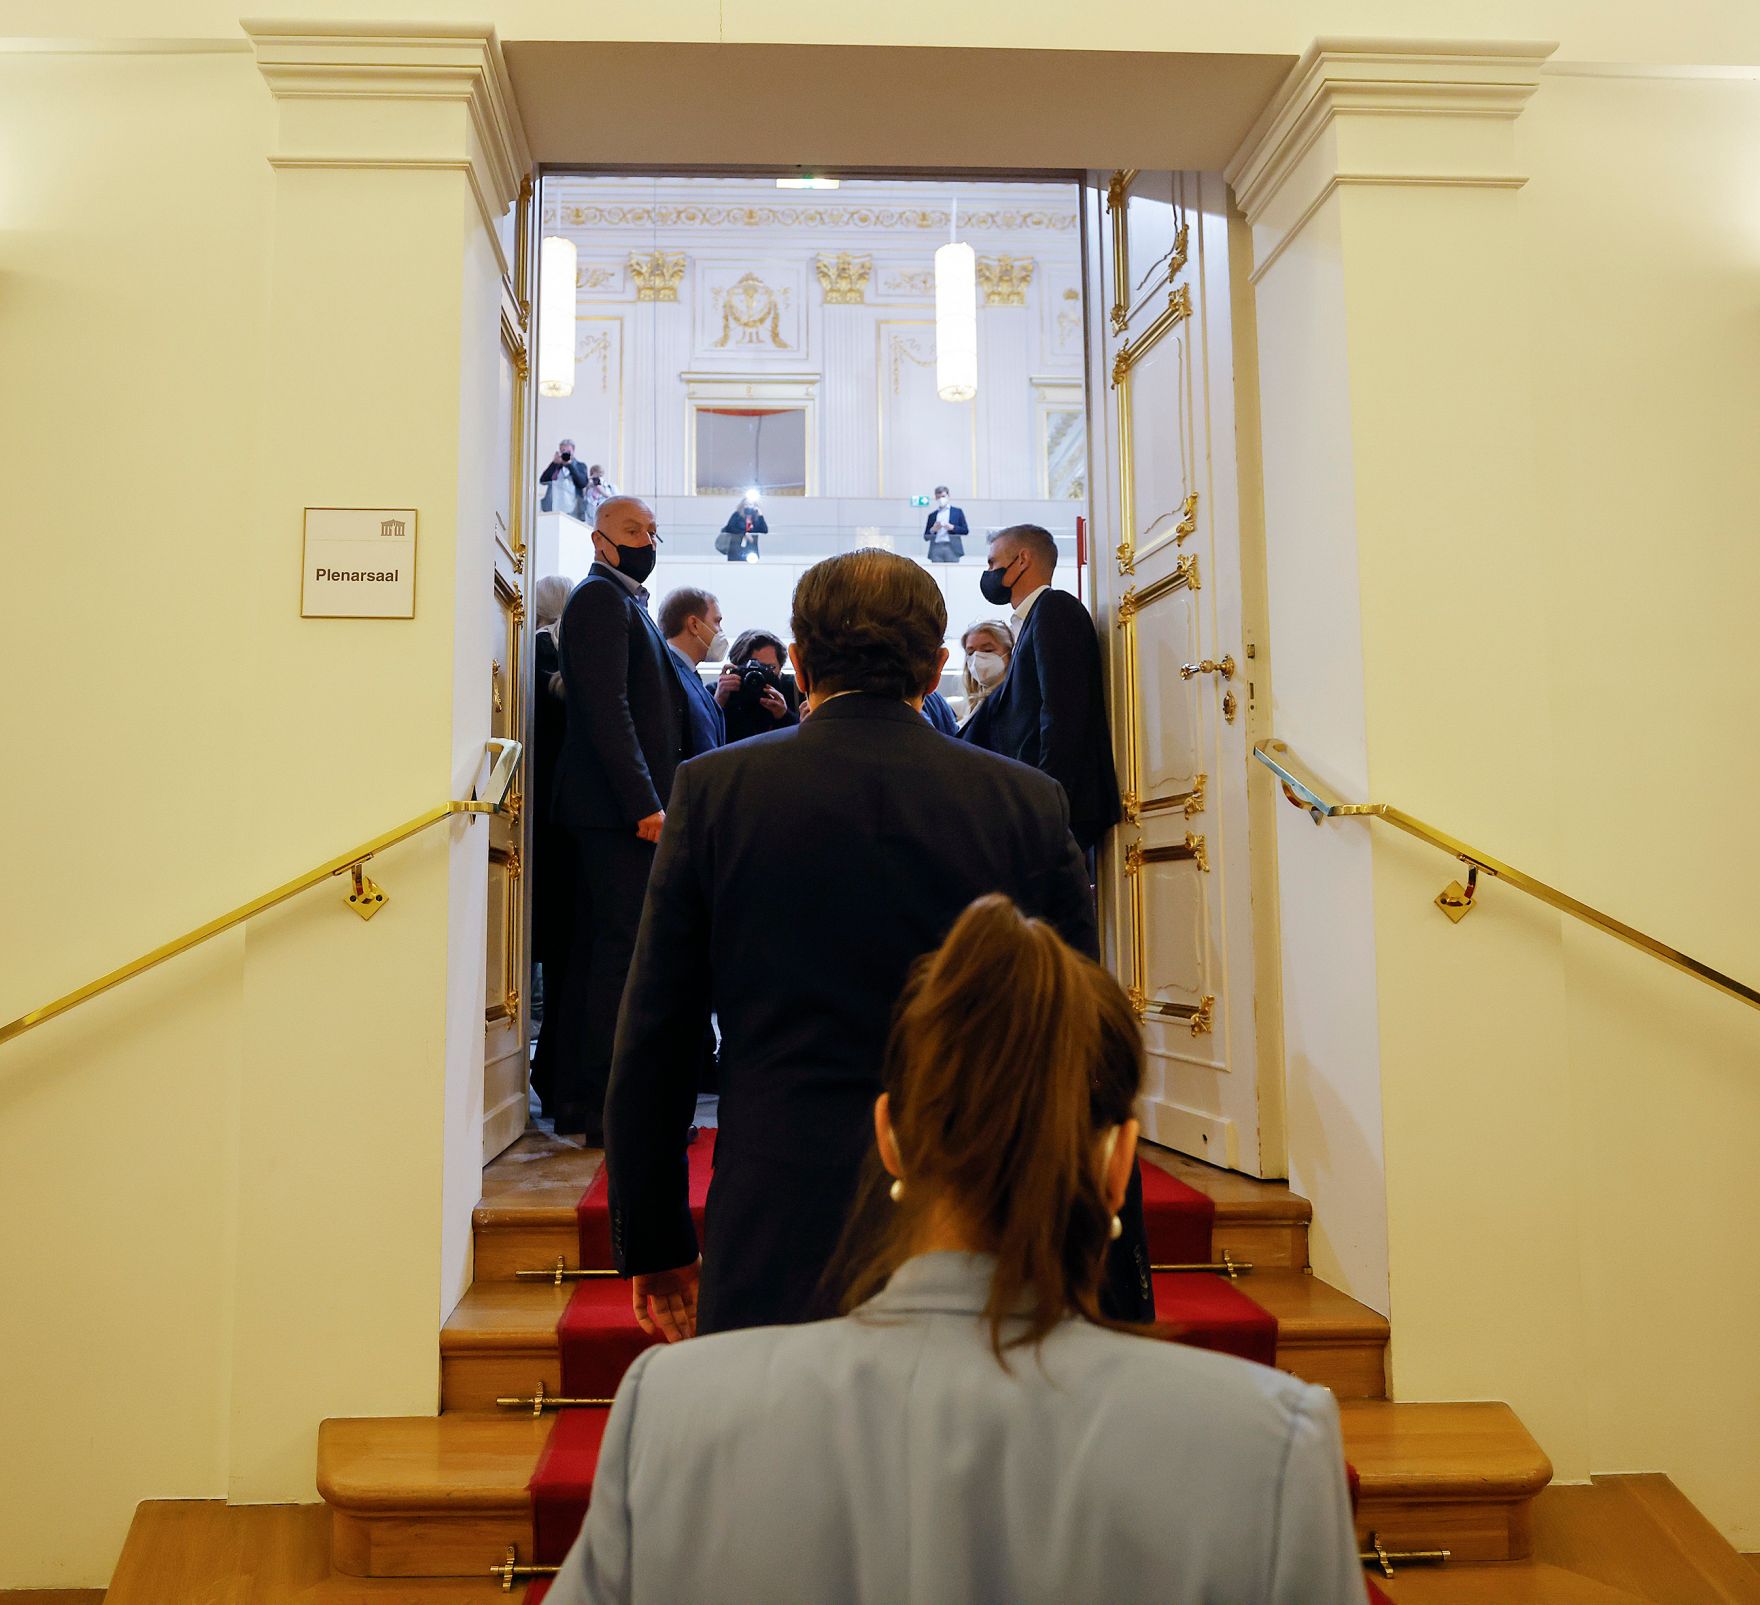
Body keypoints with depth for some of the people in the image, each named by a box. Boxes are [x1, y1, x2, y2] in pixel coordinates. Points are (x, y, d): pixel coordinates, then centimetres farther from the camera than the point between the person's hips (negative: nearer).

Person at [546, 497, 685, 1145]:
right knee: (624, 952, -8)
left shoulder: (624, 602, 23)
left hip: (616, 808, 10)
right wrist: (643, 802, -21)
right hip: (618, 807, -10)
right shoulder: (602, 598, -7)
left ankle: (576, 1101, 17)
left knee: (596, 954, 11)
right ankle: (607, 1105, -3)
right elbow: (606, 709, -17)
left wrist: (650, 796, 16)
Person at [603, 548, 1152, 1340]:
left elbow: (653, 1045, 1)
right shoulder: (1029, 805, -1)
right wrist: (1122, 1299, 9)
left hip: (776, 1252, 0)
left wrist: (654, 1245, 13)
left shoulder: (714, 790, -2)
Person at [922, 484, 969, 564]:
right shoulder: (932, 515, 17)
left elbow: (965, 531, 7)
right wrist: (933, 530, -5)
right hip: (936, 549, 1)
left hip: (952, 548, -1)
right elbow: (926, 537, 15)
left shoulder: (957, 512, 14)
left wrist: (952, 527, -8)